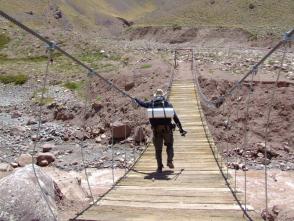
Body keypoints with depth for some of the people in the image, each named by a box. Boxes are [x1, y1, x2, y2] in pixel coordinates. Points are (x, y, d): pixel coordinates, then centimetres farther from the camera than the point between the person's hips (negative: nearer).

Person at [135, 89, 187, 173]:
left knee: (158, 149, 12)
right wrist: (181, 129, 9)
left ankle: (159, 167, 10)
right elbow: (175, 117, 7)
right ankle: (169, 161, 3)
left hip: (156, 129, 1)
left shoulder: (151, 103, 12)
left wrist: (136, 99, 50)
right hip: (167, 128, 0)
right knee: (169, 145, 20)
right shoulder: (168, 103, 11)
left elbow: (142, 103, 29)